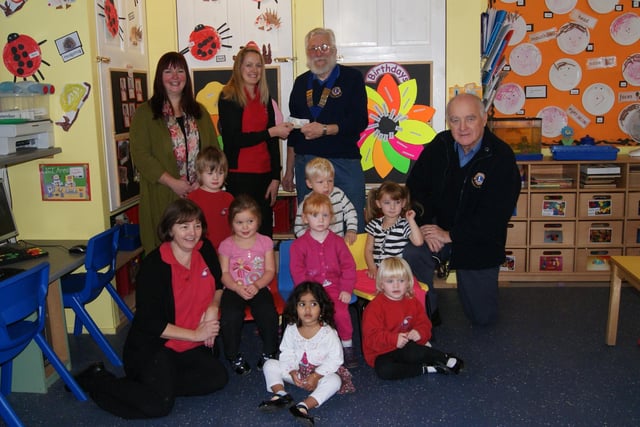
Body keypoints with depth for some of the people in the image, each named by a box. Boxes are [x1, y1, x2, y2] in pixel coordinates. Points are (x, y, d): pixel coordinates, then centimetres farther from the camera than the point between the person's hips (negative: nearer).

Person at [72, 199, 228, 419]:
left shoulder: (205, 250, -2)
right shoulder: (153, 266, -18)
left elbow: (217, 285, 17)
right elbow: (150, 323, -18)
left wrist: (213, 308, -4)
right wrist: (196, 334, -15)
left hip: (190, 347, 6)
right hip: (153, 345, -6)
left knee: (217, 377, -16)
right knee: (158, 403, -22)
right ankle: (98, 379, 2)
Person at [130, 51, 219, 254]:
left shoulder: (199, 112, 15)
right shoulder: (145, 113, 1)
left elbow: (213, 149, 11)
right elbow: (140, 154, -7)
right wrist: (172, 182, -14)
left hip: (200, 194, 4)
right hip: (163, 197, -3)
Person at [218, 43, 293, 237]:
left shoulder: (265, 97, 12)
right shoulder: (228, 97, -4)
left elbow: (273, 141, 11)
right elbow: (232, 139, -12)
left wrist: (276, 177, 5)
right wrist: (271, 132, -13)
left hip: (264, 174, 5)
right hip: (239, 175, -5)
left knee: (265, 232, 6)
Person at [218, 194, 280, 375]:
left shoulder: (265, 242, 6)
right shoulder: (226, 245, 4)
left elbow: (270, 270, 1)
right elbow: (224, 273, -1)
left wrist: (257, 285, -16)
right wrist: (238, 288, -18)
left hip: (259, 287, 0)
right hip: (234, 289, 0)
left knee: (268, 313, -27)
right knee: (230, 315, -29)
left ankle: (269, 353, -1)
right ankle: (234, 356, -4)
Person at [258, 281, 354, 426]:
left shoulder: (328, 332, -16)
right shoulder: (291, 329, -6)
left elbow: (335, 359, -17)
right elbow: (287, 354, -3)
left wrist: (316, 376, -24)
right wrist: (292, 372, -21)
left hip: (321, 372, -3)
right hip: (296, 371, 4)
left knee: (335, 380, -34)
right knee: (270, 364, -9)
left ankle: (304, 406, -47)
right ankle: (280, 394, -28)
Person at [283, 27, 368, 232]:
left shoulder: (352, 77, 3)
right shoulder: (301, 82, 15)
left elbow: (360, 121, -7)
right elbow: (294, 129, 16)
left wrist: (324, 129, -16)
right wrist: (289, 170, 14)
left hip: (344, 161, -3)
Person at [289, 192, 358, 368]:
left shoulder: (337, 241, 7)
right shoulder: (299, 244, 3)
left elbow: (348, 266, 6)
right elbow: (297, 271, -2)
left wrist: (346, 289, -4)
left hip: (334, 287, 1)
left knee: (341, 311, -22)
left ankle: (347, 346, -1)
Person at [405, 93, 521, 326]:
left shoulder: (502, 158, -17)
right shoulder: (438, 147, -5)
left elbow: (494, 216, -19)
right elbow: (415, 188, 2)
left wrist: (450, 235, -20)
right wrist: (426, 227, -14)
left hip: (479, 244, -1)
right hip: (437, 230, 2)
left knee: (483, 317, 7)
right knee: (409, 258, -32)